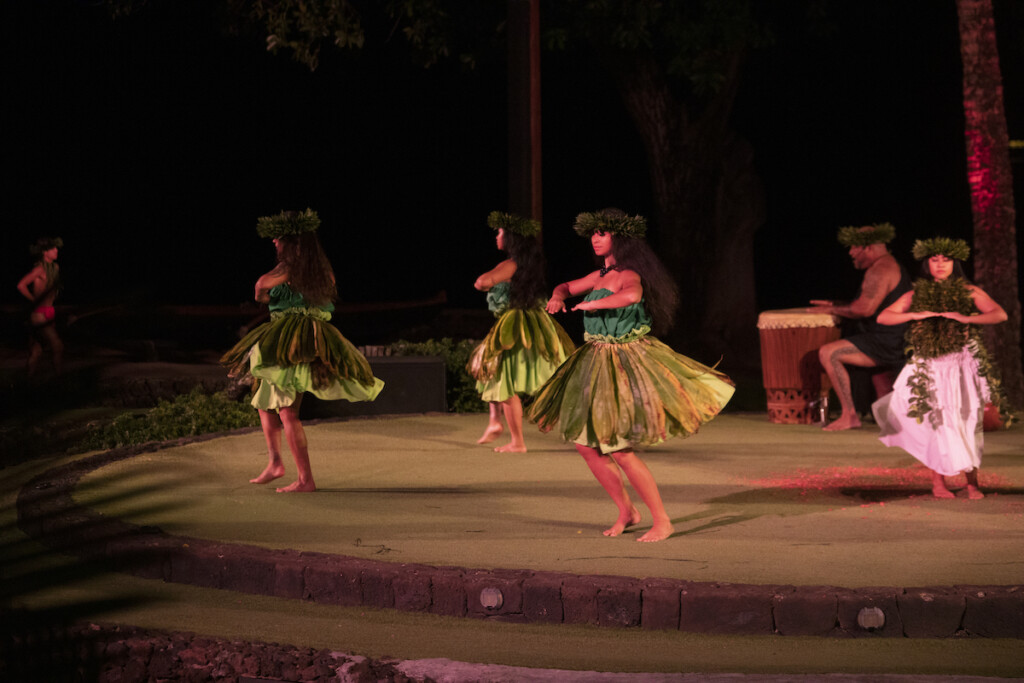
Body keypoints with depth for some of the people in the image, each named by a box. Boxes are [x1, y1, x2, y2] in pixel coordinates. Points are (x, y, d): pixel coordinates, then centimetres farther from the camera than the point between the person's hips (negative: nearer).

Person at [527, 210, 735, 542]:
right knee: (586, 445, 9)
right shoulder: (601, 275, 11)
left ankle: (661, 521, 0)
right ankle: (626, 511, 24)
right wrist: (558, 298, 2)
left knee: (619, 450, -11)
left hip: (626, 364, -9)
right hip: (596, 364, 9)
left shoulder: (629, 275, -16)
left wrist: (591, 303, -29)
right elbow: (567, 287, 26)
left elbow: (632, 295, -41)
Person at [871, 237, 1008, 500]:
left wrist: (966, 318, -18)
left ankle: (972, 483, 7)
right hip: (930, 367, 1)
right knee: (939, 423, -2)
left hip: (963, 365, 0)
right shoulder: (916, 296, 10)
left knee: (968, 422, -1)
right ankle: (938, 484, 9)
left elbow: (1000, 314, -5)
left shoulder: (969, 292, 6)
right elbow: (883, 318, 4)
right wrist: (916, 315, -10)